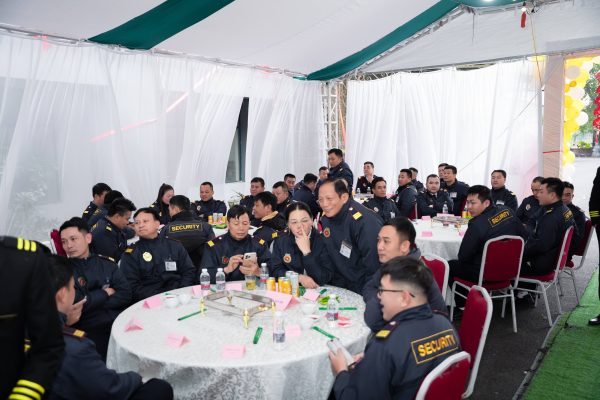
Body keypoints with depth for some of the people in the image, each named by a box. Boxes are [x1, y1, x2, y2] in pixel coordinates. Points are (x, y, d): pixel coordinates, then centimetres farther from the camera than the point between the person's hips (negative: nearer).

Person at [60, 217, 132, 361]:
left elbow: (125, 294, 2)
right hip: (91, 330, -4)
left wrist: (92, 301, -6)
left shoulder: (105, 262, 12)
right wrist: (105, 293, 1)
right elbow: (76, 303, -10)